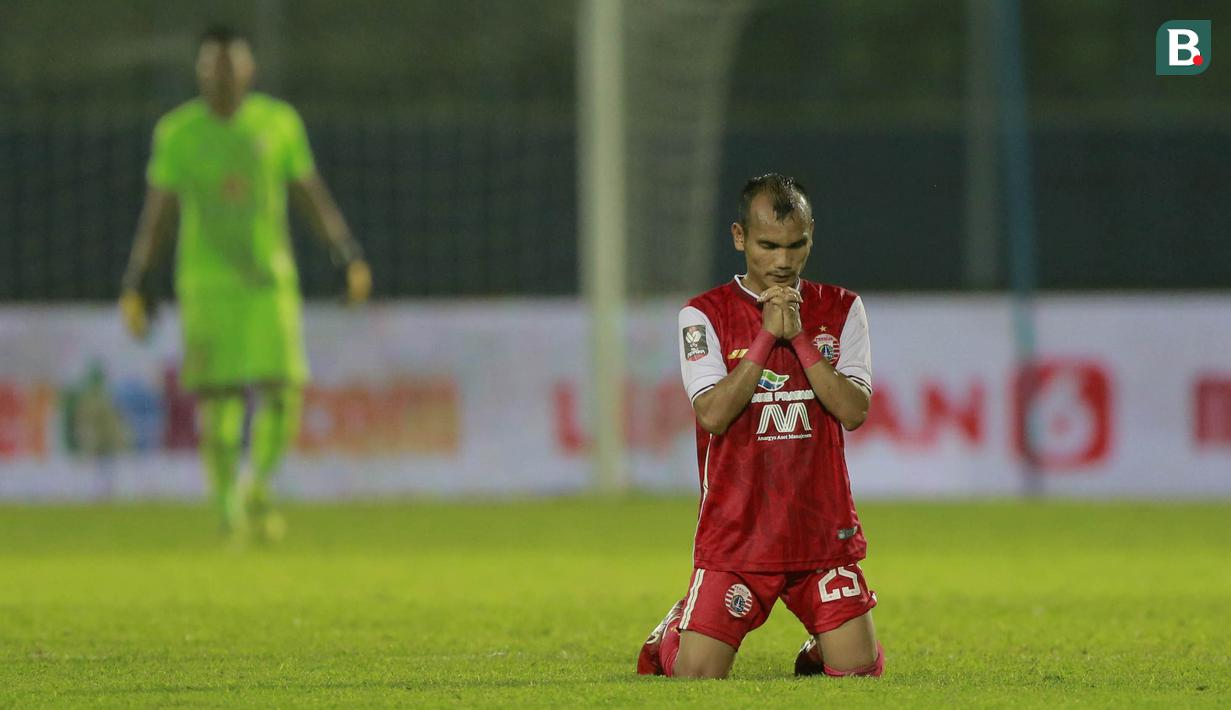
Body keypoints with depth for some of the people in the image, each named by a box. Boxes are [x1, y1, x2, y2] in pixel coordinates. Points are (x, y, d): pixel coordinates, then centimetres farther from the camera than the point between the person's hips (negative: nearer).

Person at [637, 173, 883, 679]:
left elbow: (855, 410, -8)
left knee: (858, 669, -6)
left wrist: (798, 336, -14)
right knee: (696, 676, -8)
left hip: (823, 531, 2)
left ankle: (820, 649, 29)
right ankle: (674, 634, 27)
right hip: (734, 536, -2)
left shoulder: (839, 309, 5)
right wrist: (767, 334, -17)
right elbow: (713, 414, -16)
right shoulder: (705, 315, -2)